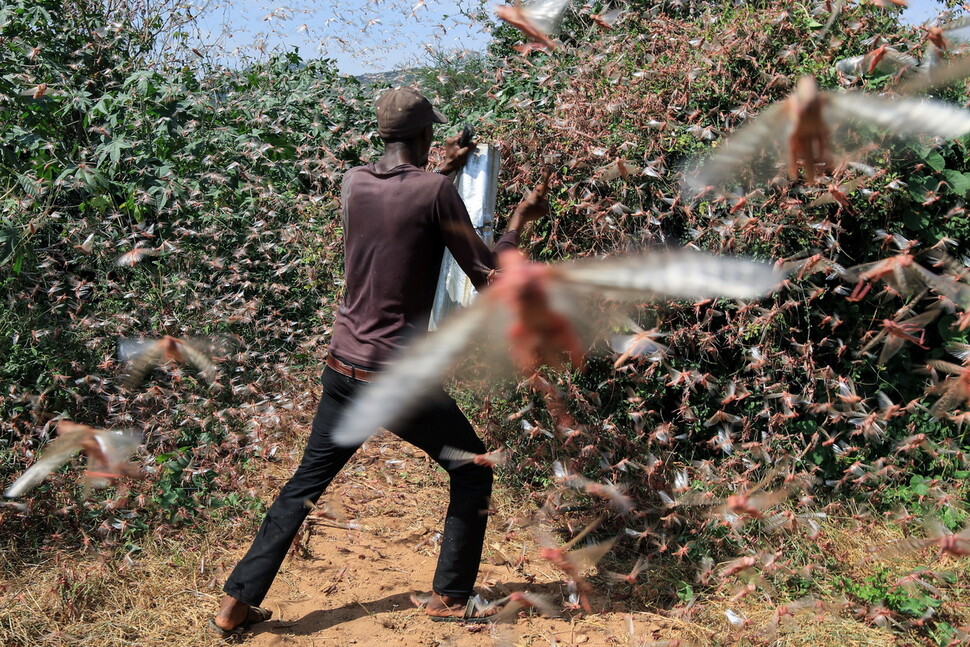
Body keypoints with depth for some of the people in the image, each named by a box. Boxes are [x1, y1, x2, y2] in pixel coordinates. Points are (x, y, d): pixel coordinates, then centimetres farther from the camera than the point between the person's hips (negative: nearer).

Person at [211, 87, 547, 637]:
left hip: (343, 369, 6)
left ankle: (237, 603, 19)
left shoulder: (354, 183, 3)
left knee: (306, 483, 18)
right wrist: (520, 220, 9)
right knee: (473, 472, 16)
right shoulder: (437, 191, -13)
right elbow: (488, 277, -6)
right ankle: (449, 597, 22)